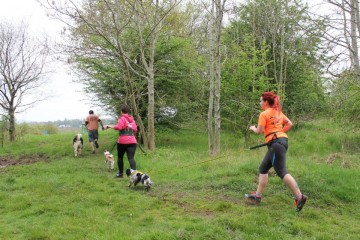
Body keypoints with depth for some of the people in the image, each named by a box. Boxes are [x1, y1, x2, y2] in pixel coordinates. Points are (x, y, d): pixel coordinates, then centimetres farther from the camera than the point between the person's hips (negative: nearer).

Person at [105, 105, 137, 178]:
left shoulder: (122, 118, -4)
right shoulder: (132, 119, 14)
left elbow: (118, 127, -21)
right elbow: (135, 130, 13)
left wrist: (109, 126, -9)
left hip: (123, 141, -4)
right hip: (132, 141, 4)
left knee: (120, 157, 17)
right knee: (131, 158, -4)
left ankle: (121, 173, 26)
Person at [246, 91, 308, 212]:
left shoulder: (264, 114, -7)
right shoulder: (278, 112, 18)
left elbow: (259, 131, -8)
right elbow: (289, 124, 17)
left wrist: (253, 128, 13)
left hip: (276, 143, -10)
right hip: (282, 140, 10)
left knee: (282, 172, -10)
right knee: (263, 168, 16)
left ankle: (299, 197, -14)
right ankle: (258, 195, 20)